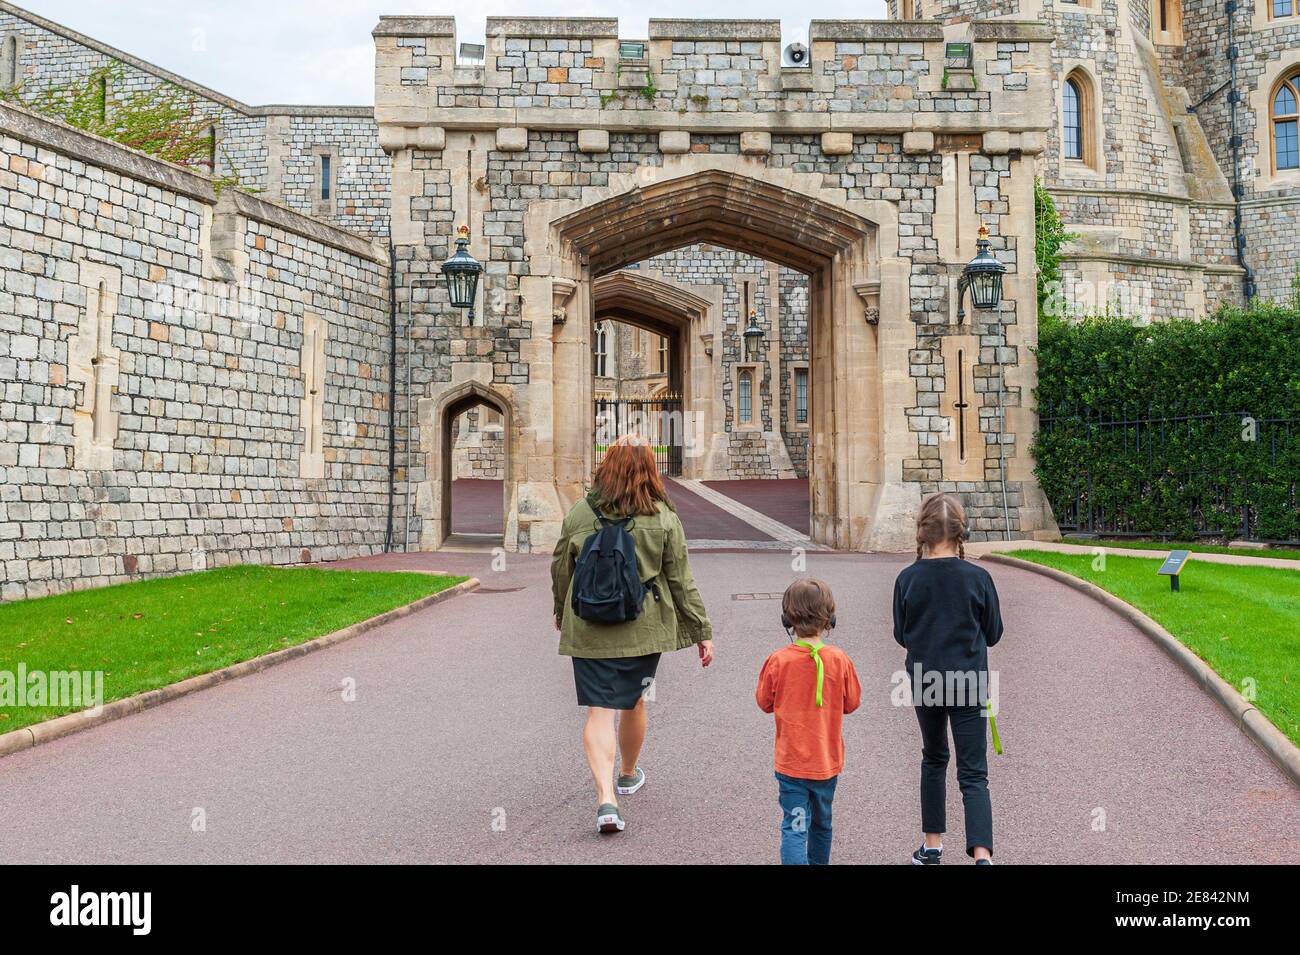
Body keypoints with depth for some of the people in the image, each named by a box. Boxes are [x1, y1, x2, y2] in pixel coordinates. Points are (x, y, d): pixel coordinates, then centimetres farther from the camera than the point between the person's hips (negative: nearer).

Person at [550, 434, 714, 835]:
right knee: (633, 702, 19)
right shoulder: (664, 519, -7)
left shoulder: (579, 513, -3)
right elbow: (681, 582, -4)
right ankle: (627, 775, 40)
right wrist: (703, 631, 5)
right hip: (643, 629, 0)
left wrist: (561, 611, 26)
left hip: (588, 629, 0)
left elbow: (561, 569, 8)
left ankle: (605, 796, -14)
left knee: (599, 711, 1)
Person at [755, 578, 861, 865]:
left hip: (790, 763, -2)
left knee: (794, 828, -1)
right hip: (828, 762, 2)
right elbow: (852, 702, 1)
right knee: (821, 824, 22)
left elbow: (764, 702, -1)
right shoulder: (840, 660, -12)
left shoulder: (778, 661, -15)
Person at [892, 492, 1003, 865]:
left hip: (924, 682, 2)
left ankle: (932, 845, 28)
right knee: (973, 773, 3)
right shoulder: (977, 577, -11)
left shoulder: (908, 578, -9)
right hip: (968, 684, -2)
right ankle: (982, 854, -13)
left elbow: (901, 635, 1)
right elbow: (993, 633, 1)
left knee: (933, 759, 22)